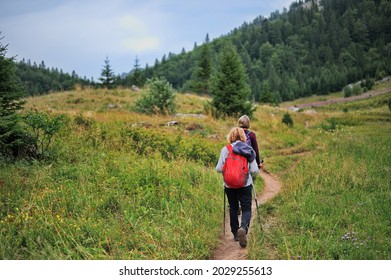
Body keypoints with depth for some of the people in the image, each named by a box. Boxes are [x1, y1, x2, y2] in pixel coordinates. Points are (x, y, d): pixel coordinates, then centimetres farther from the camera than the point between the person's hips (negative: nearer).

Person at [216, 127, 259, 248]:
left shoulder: (225, 150, -4)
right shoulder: (249, 150, -2)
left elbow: (219, 168, -5)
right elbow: (255, 170, -5)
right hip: (245, 184, -1)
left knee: (233, 208, 17)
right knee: (246, 209, 4)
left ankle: (235, 233, 23)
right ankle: (243, 228, -23)